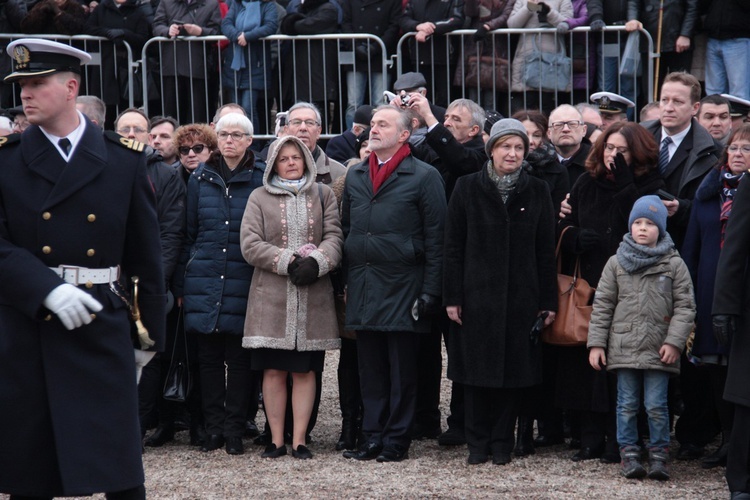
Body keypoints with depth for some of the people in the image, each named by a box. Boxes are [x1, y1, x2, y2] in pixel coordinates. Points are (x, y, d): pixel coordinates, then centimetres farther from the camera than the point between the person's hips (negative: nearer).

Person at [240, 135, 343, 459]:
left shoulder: (323, 195, 13)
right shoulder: (260, 198, 8)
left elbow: (334, 237, 3)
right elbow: (250, 244, -1)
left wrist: (316, 262, -16)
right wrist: (287, 262, -13)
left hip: (313, 297, 1)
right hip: (272, 297, -1)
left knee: (305, 370, 1)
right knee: (273, 370, -1)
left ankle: (299, 440, 5)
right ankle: (276, 440, 6)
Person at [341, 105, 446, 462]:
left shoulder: (424, 177, -3)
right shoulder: (355, 176, 14)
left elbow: (435, 239, -5)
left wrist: (430, 291, -10)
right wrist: (343, 282, 10)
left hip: (403, 286, -5)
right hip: (362, 289, 5)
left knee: (402, 369, 2)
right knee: (370, 368, 8)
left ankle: (397, 440, 8)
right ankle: (373, 436, 14)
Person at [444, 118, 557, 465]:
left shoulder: (537, 192, 5)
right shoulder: (467, 189, 2)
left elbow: (546, 251, 5)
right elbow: (453, 247, 1)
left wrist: (548, 301, 0)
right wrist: (452, 296, -5)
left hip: (520, 298, 1)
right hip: (476, 296, -1)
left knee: (513, 371, 4)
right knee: (476, 369, 2)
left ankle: (502, 442, 14)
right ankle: (478, 442, 12)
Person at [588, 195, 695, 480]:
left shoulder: (674, 264, 3)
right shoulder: (616, 263, 7)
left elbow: (685, 306, 2)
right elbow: (602, 305, 7)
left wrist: (674, 342, -8)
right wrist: (596, 343, 2)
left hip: (658, 350, -1)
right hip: (623, 347, 1)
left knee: (656, 406, -1)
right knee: (627, 405, 5)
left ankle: (659, 456, 9)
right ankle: (629, 454, 13)